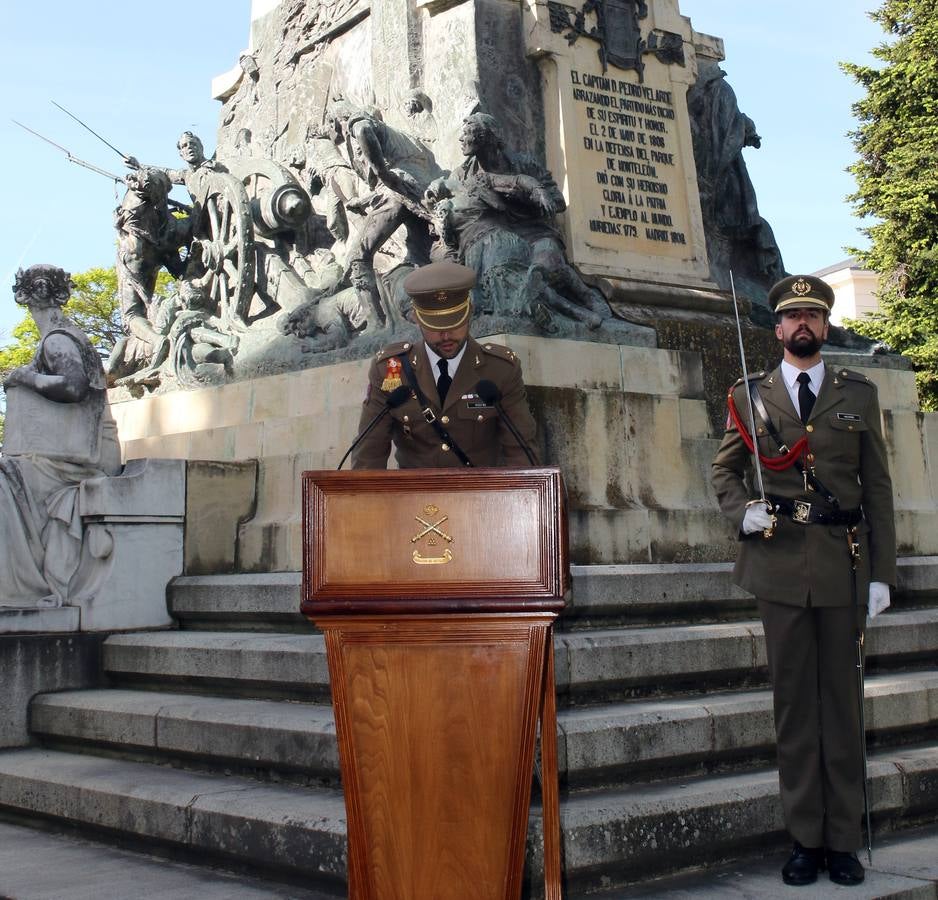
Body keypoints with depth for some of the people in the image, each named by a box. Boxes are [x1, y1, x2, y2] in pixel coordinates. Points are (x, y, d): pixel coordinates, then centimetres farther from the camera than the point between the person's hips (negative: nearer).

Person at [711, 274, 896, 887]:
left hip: (844, 565, 0)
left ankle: (844, 841, 13)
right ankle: (806, 837, 14)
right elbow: (725, 469, 14)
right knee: (794, 702, 5)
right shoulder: (751, 394, 8)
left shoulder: (859, 394, 8)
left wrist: (882, 573, 0)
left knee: (842, 701, 4)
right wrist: (742, 511, -8)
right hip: (781, 566, 0)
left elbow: (878, 487, 6)